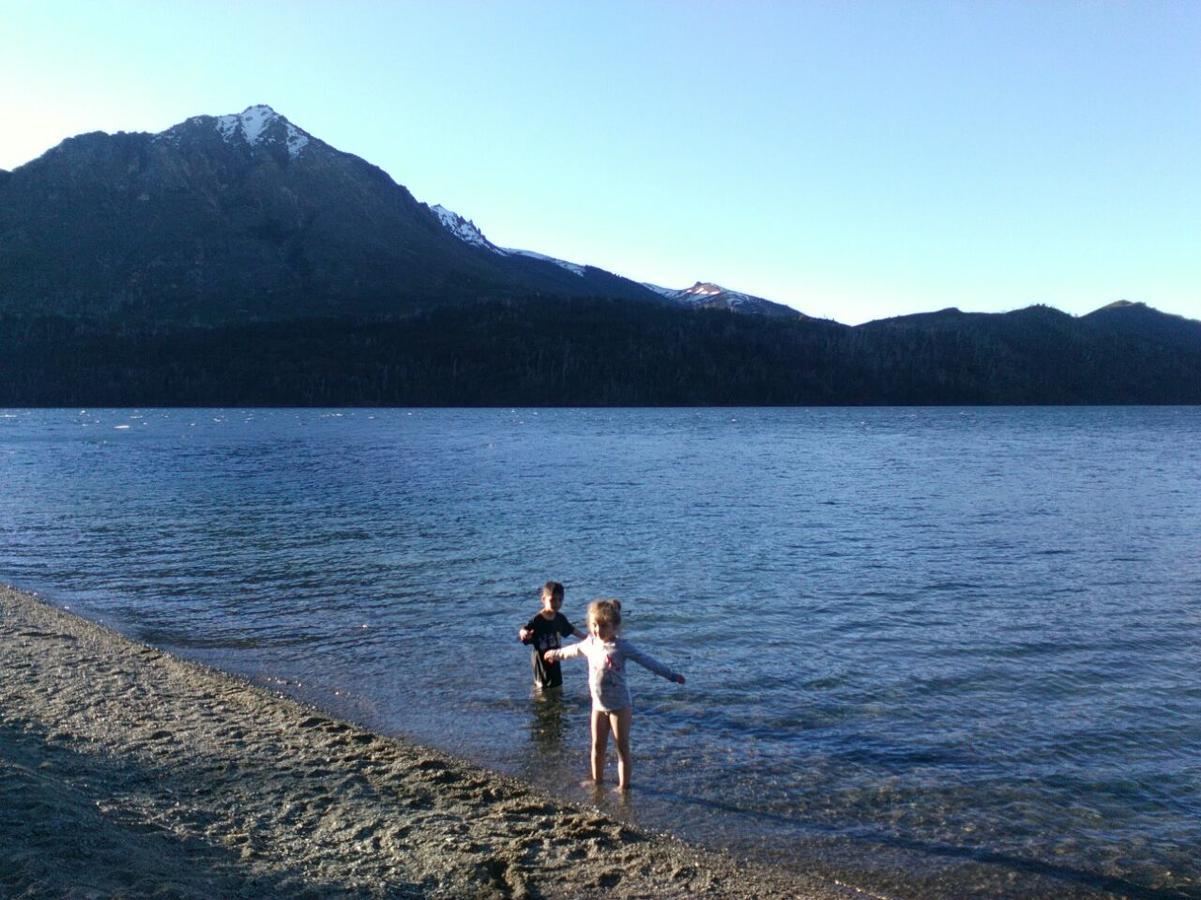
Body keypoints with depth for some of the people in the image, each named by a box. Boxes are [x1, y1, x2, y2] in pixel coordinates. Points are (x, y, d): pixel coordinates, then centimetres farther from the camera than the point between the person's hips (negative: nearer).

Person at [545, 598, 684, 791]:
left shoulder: (621, 646, -15)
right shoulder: (590, 643, 2)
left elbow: (646, 660, -14)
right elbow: (575, 649, 24)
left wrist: (671, 675, -16)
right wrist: (556, 654, 40)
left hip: (619, 705, -6)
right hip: (598, 705, 6)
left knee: (622, 748, 3)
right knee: (597, 746, 16)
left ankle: (624, 785, 13)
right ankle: (597, 779, 32)